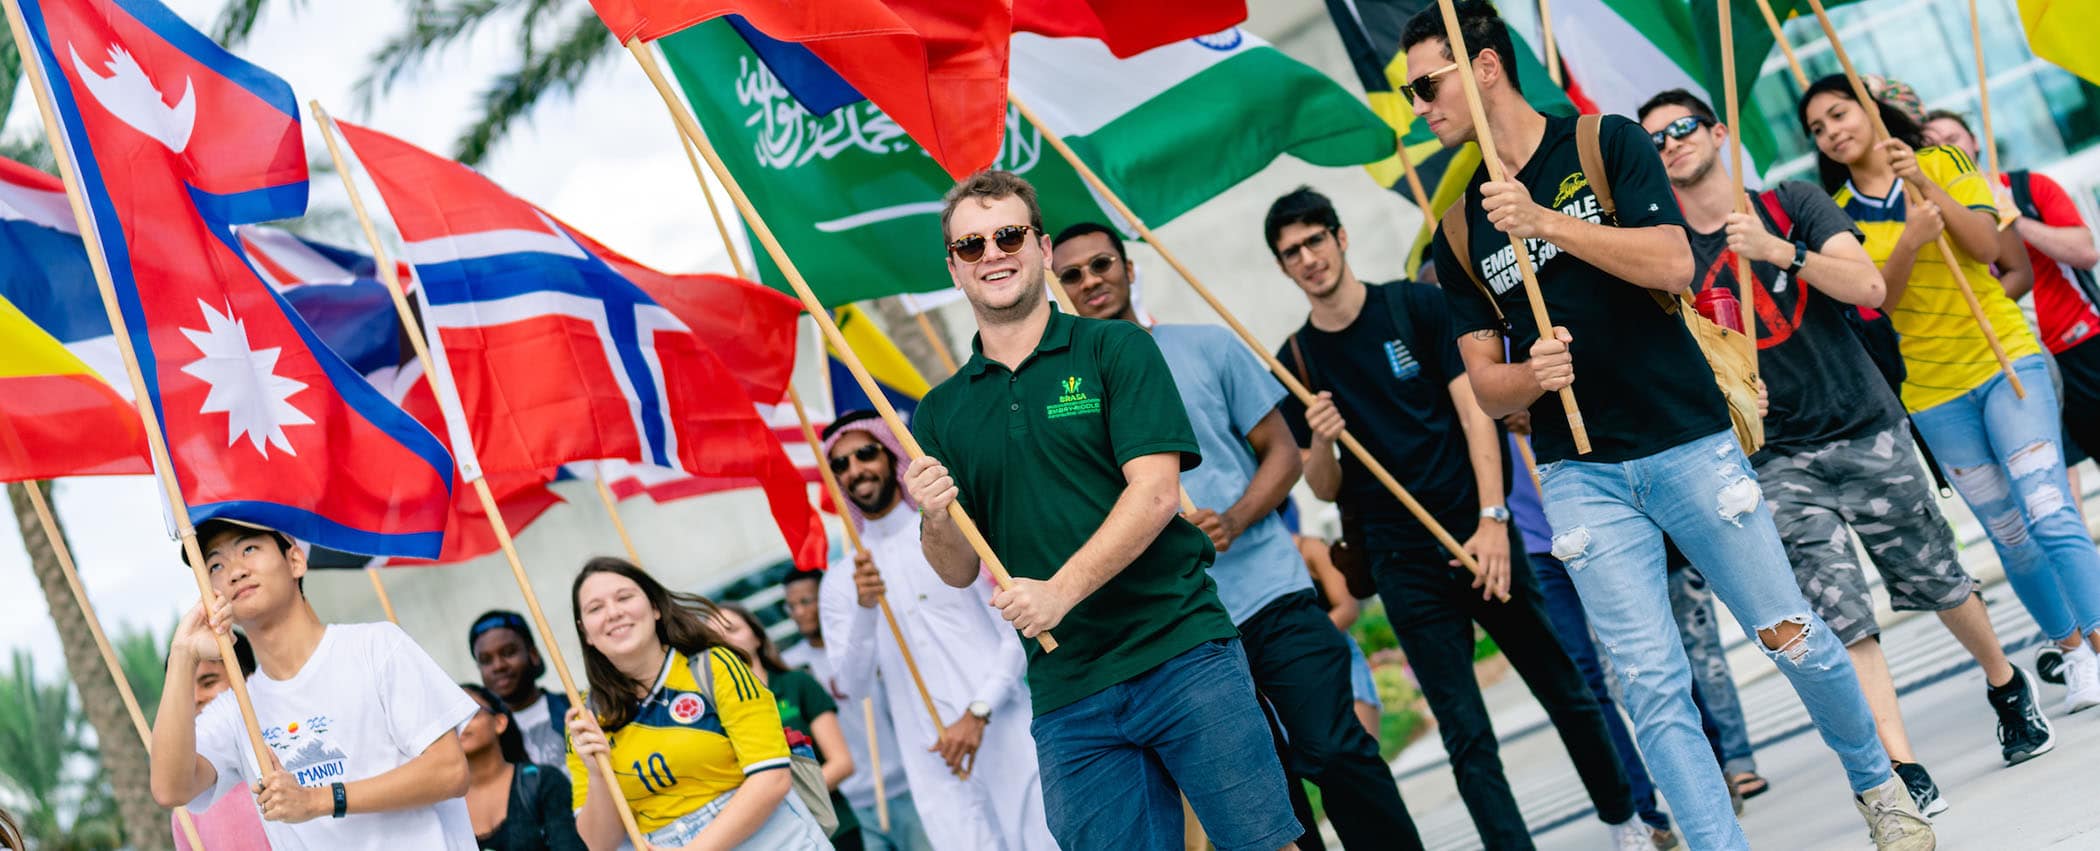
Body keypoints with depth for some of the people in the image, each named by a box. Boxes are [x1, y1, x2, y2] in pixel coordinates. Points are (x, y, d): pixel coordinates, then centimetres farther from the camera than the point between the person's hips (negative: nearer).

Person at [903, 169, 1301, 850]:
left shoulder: (1116, 349, 2)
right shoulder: (939, 413, 12)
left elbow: (1156, 490, -10)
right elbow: (959, 570, 11)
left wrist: (1060, 590, -20)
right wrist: (936, 521, -12)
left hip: (1181, 654, -3)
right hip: (1066, 698, 3)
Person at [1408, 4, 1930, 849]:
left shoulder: (1606, 143, -2)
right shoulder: (1459, 226, 7)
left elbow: (1673, 264, -15)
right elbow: (1483, 381, 6)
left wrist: (1547, 223, -22)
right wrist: (1532, 376, -16)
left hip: (1688, 441, -2)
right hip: (1579, 475, 3)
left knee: (1792, 635, 5)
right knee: (1652, 685, -4)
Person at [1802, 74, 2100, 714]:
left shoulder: (1943, 164, 0)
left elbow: (1986, 246, -12)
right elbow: (1875, 298, -9)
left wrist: (1927, 186, -23)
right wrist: (1910, 239, -26)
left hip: (2003, 358, -2)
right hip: (1931, 391, 2)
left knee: (2048, 512, -15)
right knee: (2010, 535, 5)